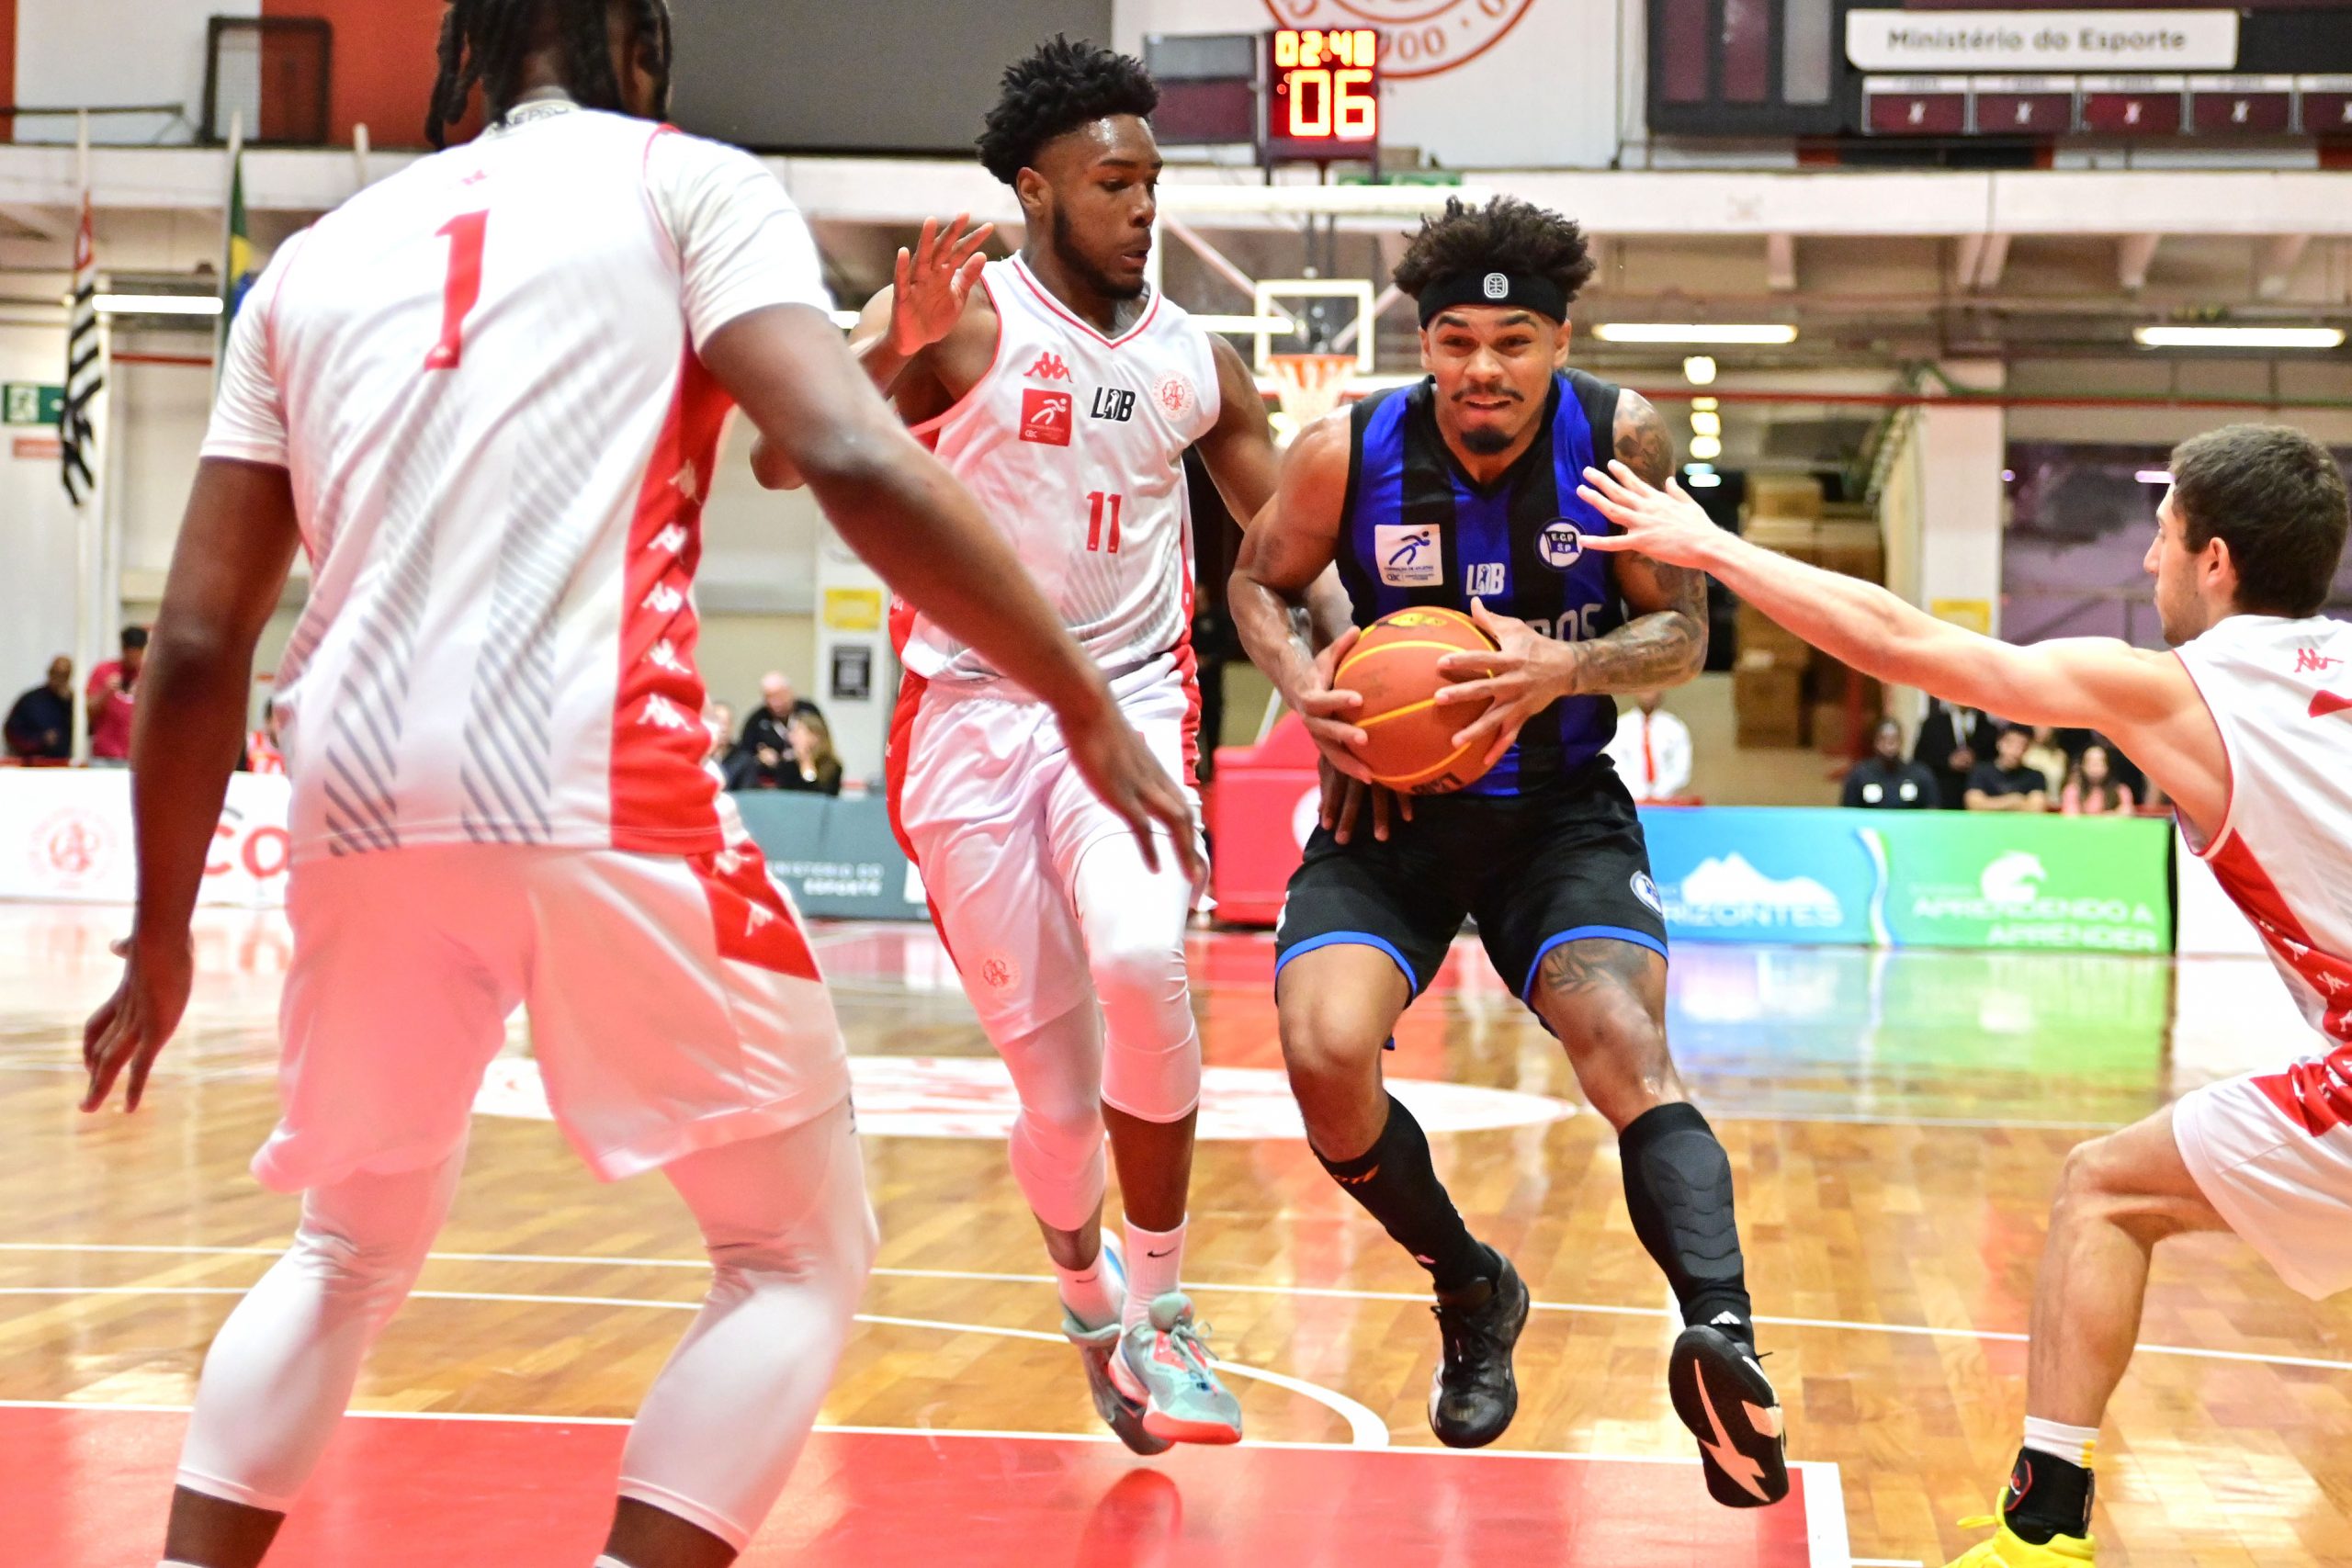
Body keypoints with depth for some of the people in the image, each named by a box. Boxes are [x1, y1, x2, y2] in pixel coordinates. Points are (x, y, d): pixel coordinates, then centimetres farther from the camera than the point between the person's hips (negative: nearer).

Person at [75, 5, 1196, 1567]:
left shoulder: (315, 257, 20)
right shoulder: (688, 184, 8)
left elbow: (199, 645, 16)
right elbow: (856, 464, -9)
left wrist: (163, 938, 26)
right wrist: (1087, 704, -1)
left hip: (363, 808, 5)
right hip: (603, 794, -5)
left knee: (351, 1254, 28)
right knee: (801, 1257, 12)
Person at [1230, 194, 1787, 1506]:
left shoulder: (1619, 437, -14)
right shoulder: (1348, 451, -13)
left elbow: (1682, 634, -8)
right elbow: (1262, 582, 5)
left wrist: (1562, 671, -29)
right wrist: (1303, 682, -17)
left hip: (1562, 808, -1)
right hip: (1391, 808, 1)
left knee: (1626, 1044, -25)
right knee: (1326, 1053, -20)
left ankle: (1724, 1333, -41)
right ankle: (1471, 1291, 6)